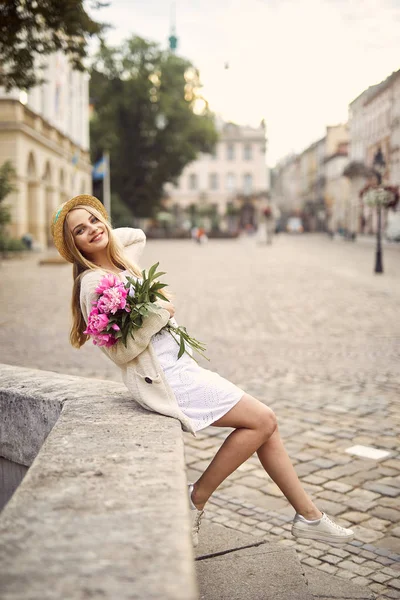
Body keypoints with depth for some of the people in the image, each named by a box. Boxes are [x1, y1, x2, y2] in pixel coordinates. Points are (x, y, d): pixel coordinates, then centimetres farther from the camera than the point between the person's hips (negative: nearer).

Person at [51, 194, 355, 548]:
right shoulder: (94, 283, -15)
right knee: (262, 420, -8)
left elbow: (138, 236, 35)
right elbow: (121, 352, -19)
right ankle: (197, 500, 3)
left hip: (180, 368, 9)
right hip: (164, 379, -9)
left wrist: (106, 233, 18)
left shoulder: (121, 263, 11)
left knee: (265, 423, 5)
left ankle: (308, 515, 14)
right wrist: (160, 313, -15)